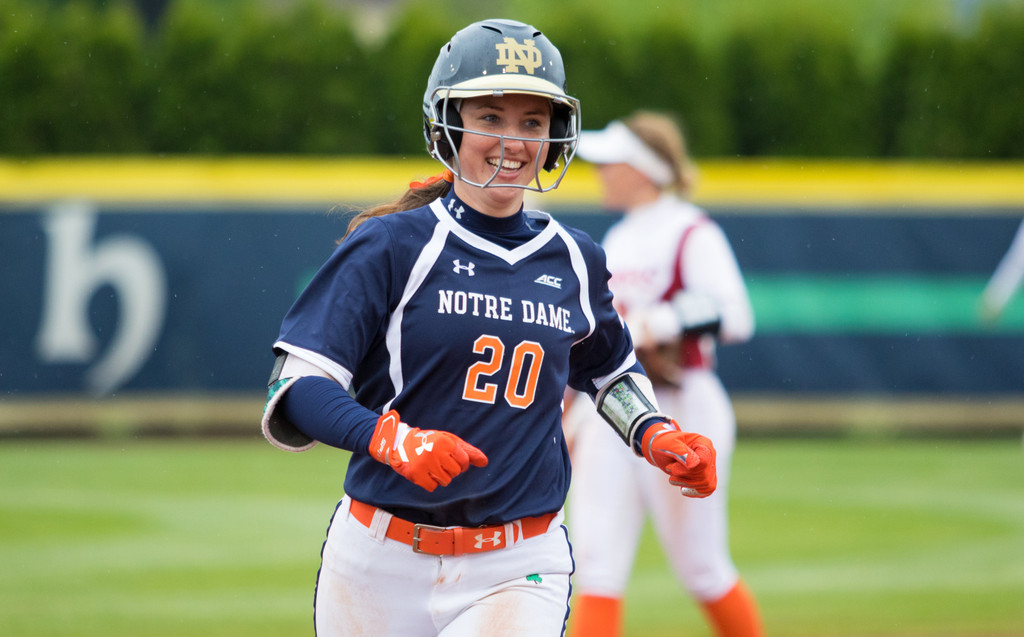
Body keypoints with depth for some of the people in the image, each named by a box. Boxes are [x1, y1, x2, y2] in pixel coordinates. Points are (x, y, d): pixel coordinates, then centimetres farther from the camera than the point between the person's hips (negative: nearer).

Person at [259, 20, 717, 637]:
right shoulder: (392, 246, -5)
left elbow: (611, 369, 29)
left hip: (517, 573, 1)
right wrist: (392, 439, -30)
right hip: (381, 563, -1)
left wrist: (657, 437, 9)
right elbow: (295, 392, -12)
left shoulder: (575, 263, 9)